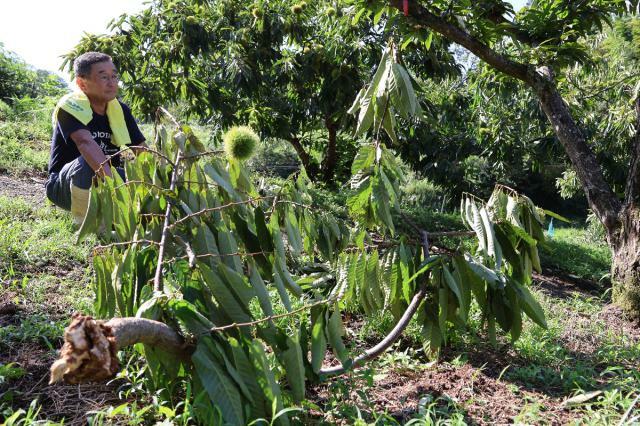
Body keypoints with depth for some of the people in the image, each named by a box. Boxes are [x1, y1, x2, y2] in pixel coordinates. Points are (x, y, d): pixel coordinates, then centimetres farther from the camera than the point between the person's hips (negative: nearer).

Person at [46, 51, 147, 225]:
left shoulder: (120, 110, -1)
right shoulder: (70, 106, -20)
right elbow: (85, 142, -39)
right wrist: (113, 180, -55)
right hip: (65, 185, -6)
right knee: (87, 163, -37)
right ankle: (83, 223, -16)